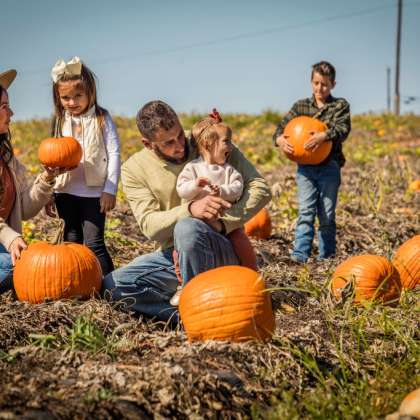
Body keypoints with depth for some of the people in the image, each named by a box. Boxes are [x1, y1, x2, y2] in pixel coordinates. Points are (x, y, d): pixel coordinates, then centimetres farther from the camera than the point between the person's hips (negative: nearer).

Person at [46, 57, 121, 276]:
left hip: (93, 192, -4)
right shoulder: (60, 122, 9)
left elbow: (114, 154, -5)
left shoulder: (102, 119, -2)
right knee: (72, 243, 9)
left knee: (94, 243, -9)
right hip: (65, 192, 4)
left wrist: (110, 190, -11)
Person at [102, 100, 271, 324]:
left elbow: (260, 188, -8)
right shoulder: (134, 169, -3)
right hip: (172, 254, 3)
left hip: (220, 253, -3)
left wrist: (223, 223, -22)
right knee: (112, 285, -19)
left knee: (186, 228, -37)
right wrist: (191, 209, -32)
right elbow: (149, 224, -14)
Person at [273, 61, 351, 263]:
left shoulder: (340, 105, 3)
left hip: (329, 168, -1)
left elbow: (343, 129, -13)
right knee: (306, 212, -9)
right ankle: (300, 253, -14)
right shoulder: (300, 106, 10)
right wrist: (280, 139, -20)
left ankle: (327, 256, 16)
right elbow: (282, 127, 4)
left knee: (327, 215, 6)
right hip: (305, 168, 1)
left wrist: (323, 136, -33)